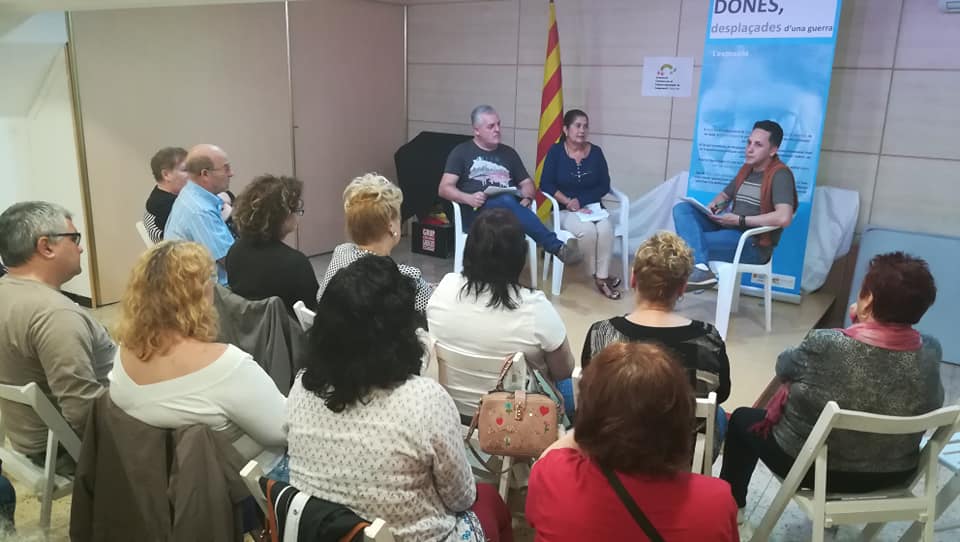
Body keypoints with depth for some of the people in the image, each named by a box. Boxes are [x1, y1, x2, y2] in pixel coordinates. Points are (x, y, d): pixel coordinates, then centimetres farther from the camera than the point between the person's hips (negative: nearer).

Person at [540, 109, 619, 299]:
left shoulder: (596, 152, 5)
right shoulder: (556, 151, 0)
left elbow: (604, 185, 2)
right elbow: (546, 184, -6)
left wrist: (581, 201, -11)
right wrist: (568, 202, -16)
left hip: (592, 207, 2)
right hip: (565, 210, -2)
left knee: (605, 228, -32)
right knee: (587, 230, -33)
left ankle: (602, 276, -20)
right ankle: (596, 275, -12)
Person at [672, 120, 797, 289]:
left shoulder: (780, 175, -13)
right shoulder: (746, 169, 14)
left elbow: (784, 218, -27)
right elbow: (724, 196, 27)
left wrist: (740, 220, -20)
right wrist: (714, 206, 1)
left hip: (753, 245, -9)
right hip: (729, 230, 9)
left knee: (689, 242, -25)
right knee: (682, 209, -13)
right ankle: (700, 268, -30)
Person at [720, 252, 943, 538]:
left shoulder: (826, 345, -31)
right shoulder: (931, 351, -17)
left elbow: (784, 366, -9)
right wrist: (864, 325, -4)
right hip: (895, 473, 5)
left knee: (743, 419, 21)